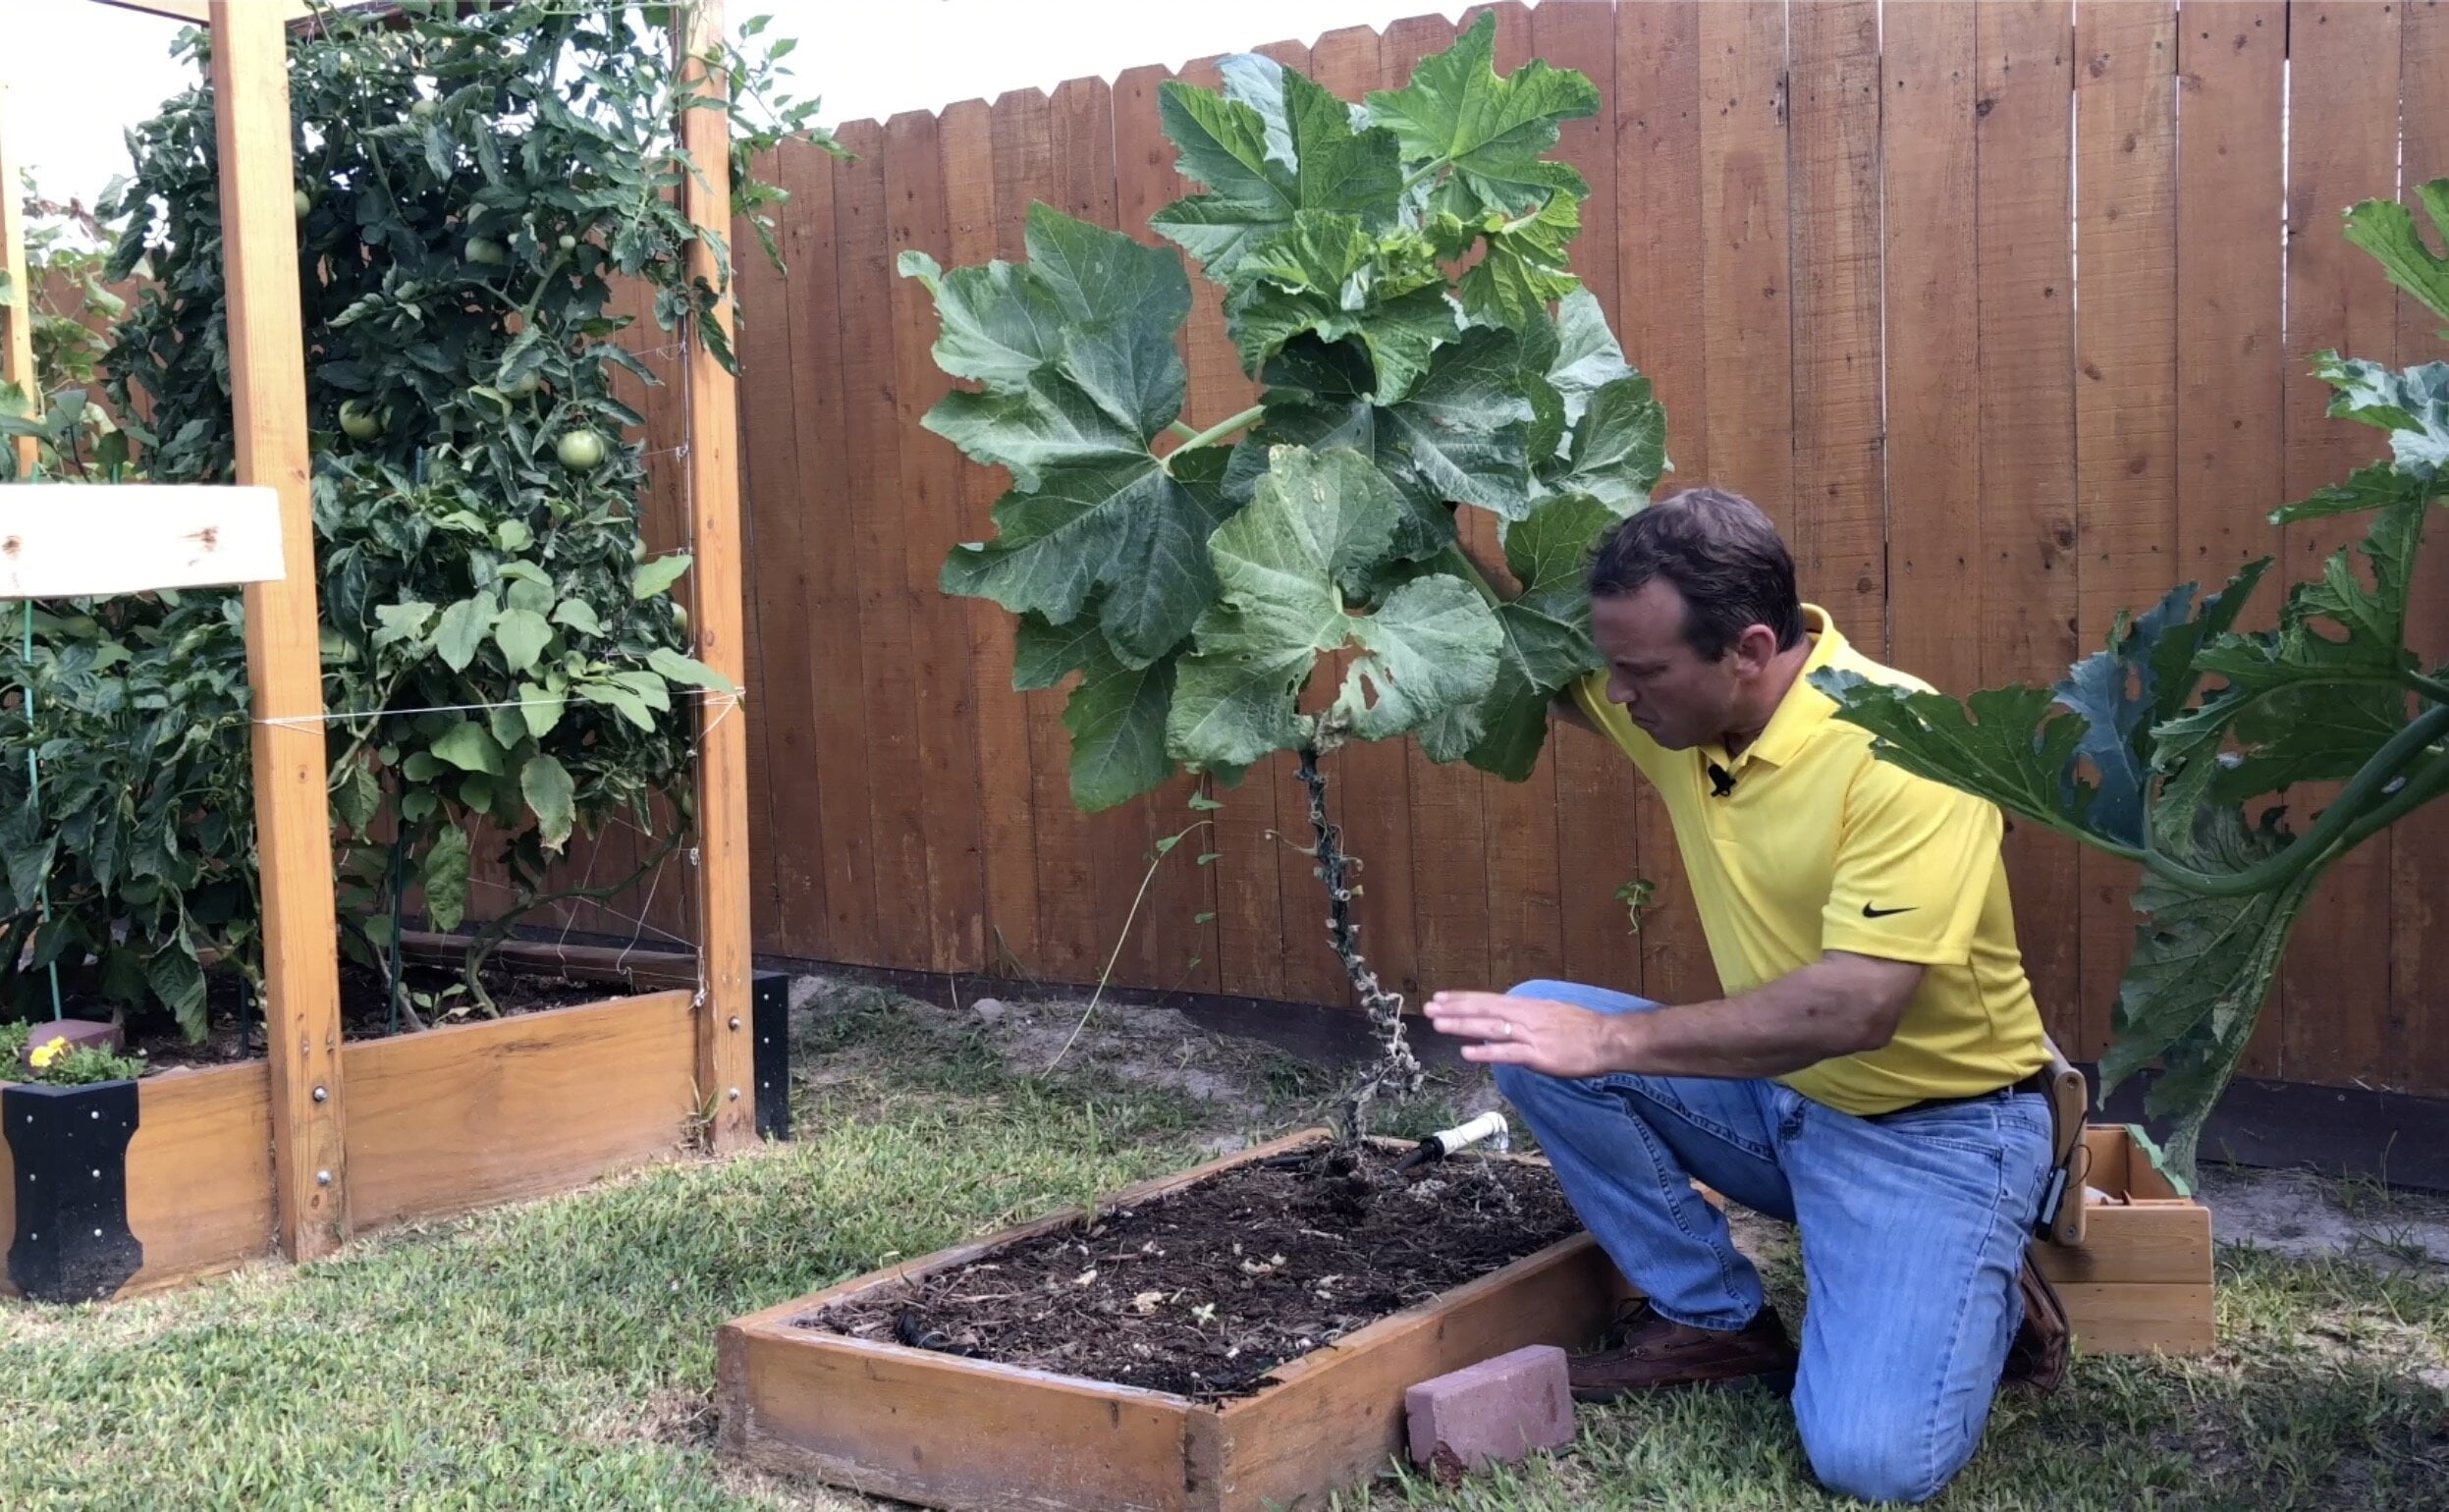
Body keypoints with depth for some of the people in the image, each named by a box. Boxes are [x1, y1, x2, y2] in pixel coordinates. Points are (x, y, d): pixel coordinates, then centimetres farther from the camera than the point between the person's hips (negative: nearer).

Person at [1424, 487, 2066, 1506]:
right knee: (1533, 1027, -12)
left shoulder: (1904, 750, -28)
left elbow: (1857, 1007, -34)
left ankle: (1976, 1289, 10)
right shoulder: (1675, 695, -7)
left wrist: (1609, 1043, -34)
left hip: (1936, 1126, -7)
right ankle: (1713, 1316, 2)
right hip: (1777, 1094, 7)